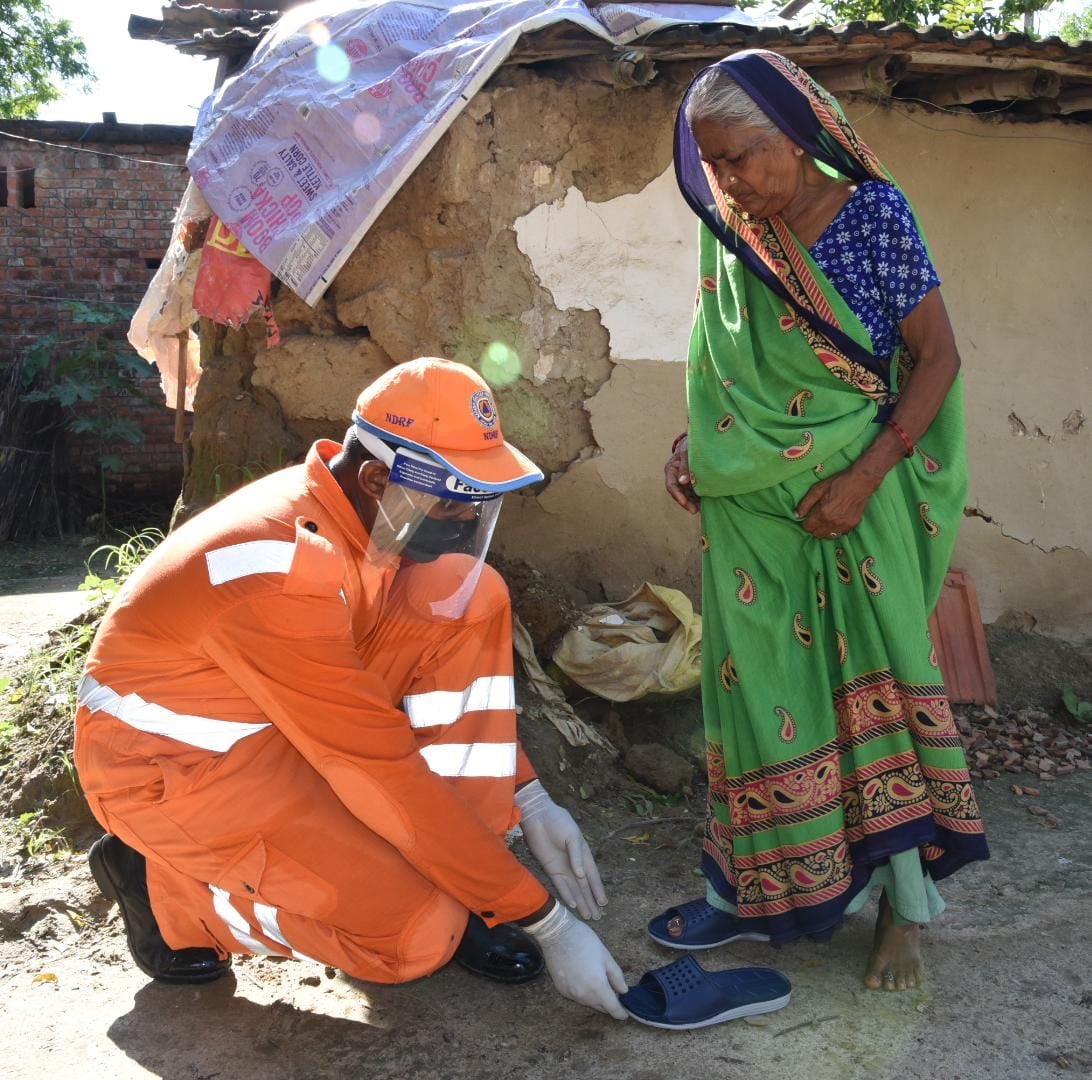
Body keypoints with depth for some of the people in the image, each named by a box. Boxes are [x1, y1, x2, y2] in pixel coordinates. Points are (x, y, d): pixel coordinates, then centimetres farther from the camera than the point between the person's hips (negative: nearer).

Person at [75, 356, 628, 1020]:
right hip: (171, 759, -8)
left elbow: (458, 668, 4)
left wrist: (529, 798, -4)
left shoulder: (370, 510, -8)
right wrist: (546, 920, -24)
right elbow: (385, 772, -30)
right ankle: (165, 887, 2)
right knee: (419, 934, -19)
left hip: (282, 717, 8)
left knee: (472, 600, -10)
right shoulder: (284, 572, -33)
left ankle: (444, 878, -5)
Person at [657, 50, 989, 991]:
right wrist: (690, 447, -3)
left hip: (854, 496, -3)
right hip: (751, 502, 3)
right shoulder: (730, 237, 2)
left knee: (871, 679, 1)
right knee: (764, 682, 7)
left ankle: (905, 902, 16)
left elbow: (939, 358, -8)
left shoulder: (873, 212, -8)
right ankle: (755, 888, 21)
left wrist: (864, 478, -15)